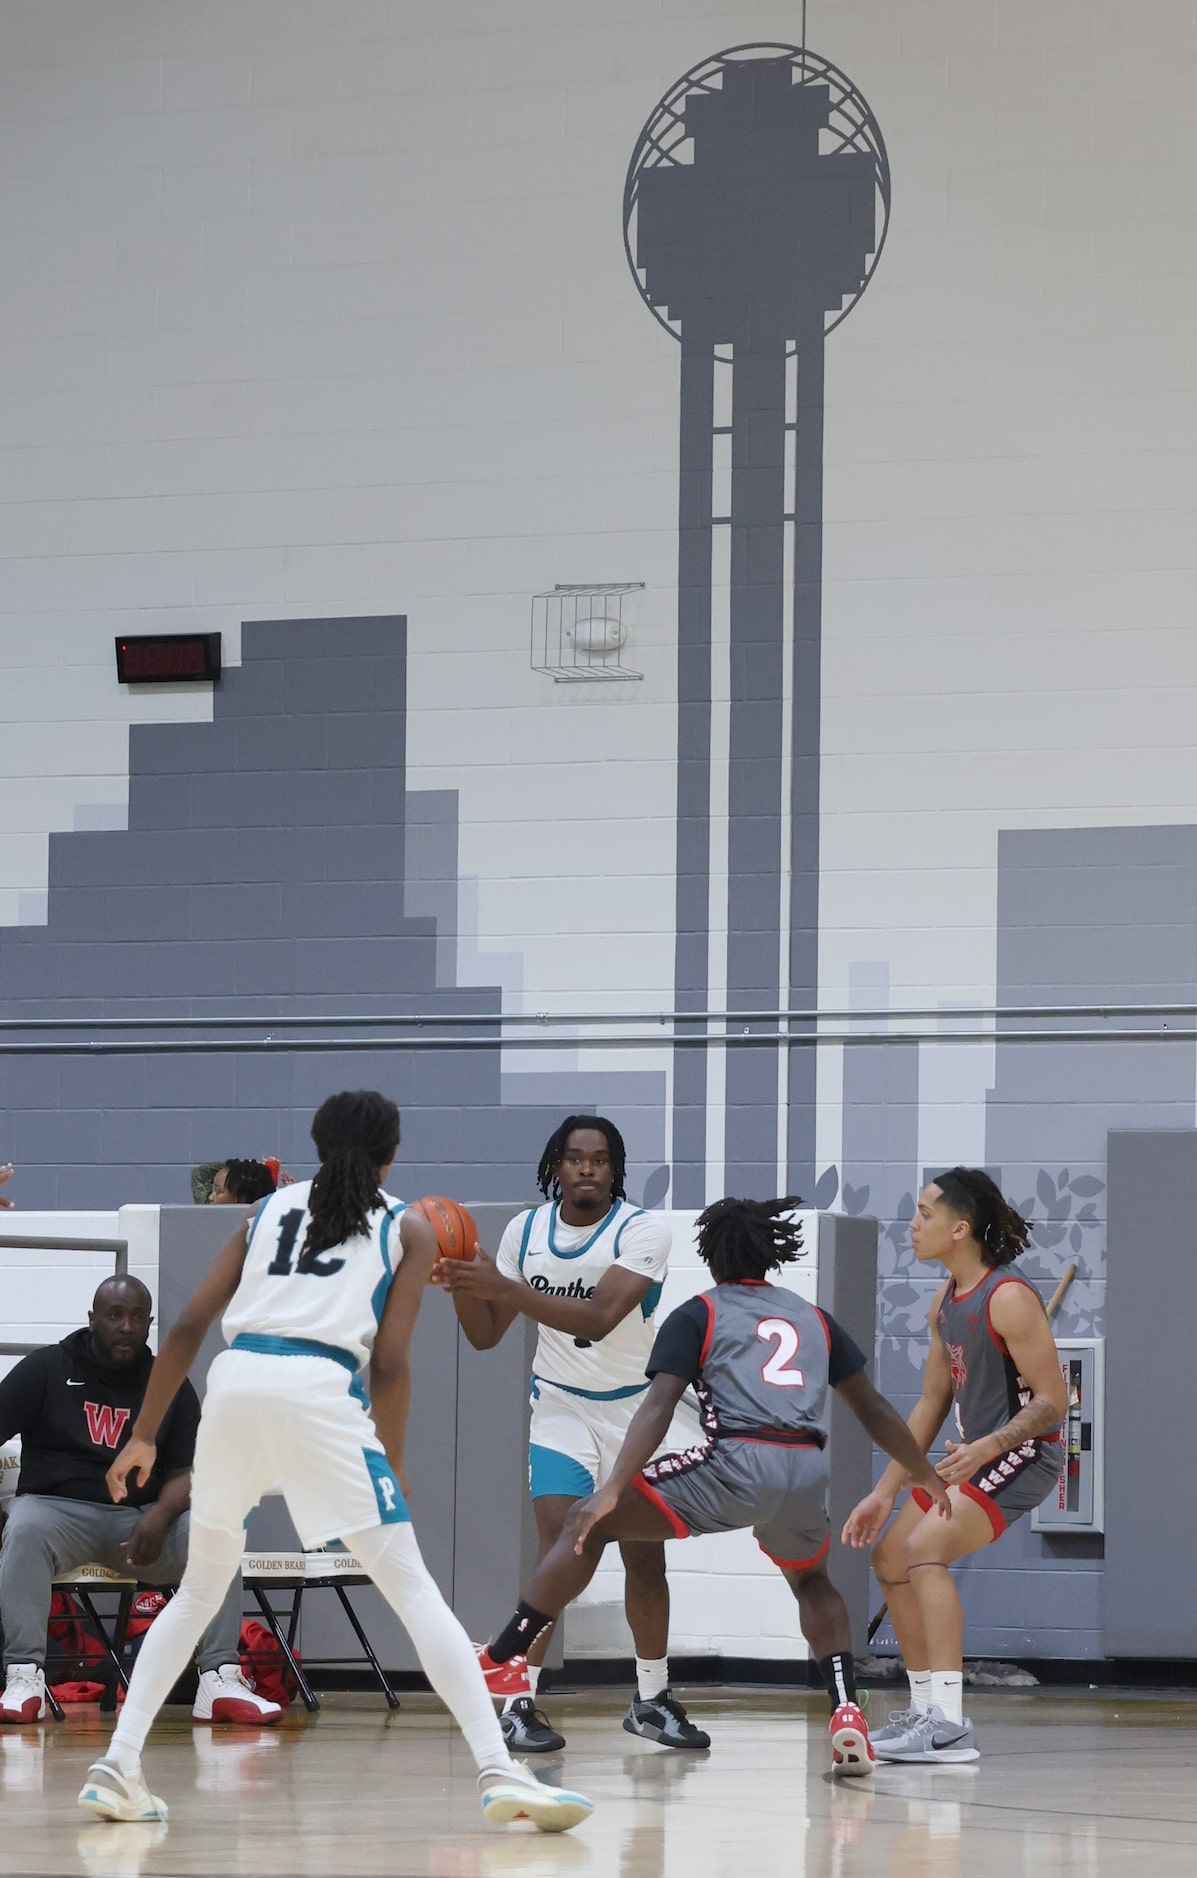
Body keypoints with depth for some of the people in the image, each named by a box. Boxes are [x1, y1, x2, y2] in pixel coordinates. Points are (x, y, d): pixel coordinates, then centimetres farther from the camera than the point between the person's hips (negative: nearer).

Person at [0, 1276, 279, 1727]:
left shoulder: (171, 1386, 10)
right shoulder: (46, 1369, 5)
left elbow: (186, 1471, 5)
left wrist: (160, 1516, -17)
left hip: (142, 1518, 2)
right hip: (59, 1505, -2)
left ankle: (220, 1678, -27)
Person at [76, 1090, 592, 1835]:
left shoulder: (271, 1208, 24)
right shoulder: (409, 1228, 15)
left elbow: (189, 1327, 16)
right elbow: (391, 1363, 4)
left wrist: (144, 1437, 20)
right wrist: (391, 1468, 15)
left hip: (235, 1381, 4)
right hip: (319, 1388, -4)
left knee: (201, 1588, 21)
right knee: (413, 1588, -1)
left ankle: (118, 1767, 13)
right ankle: (500, 1772, -12)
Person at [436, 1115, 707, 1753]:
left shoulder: (643, 1230, -18)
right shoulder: (526, 1231, -5)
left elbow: (599, 1318, -32)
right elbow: (486, 1336, 2)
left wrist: (503, 1287, -38)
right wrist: (463, 1286, -19)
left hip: (637, 1407, 0)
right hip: (562, 1405, 0)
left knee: (646, 1554, 8)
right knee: (559, 1545, -17)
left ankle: (652, 1698, 24)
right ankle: (520, 1698, -14)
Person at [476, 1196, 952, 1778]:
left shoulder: (696, 1316, 12)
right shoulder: (812, 1317, 25)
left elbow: (658, 1406, -2)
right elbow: (872, 1408, 28)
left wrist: (612, 1490, -11)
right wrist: (929, 1479, 40)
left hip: (736, 1467, -4)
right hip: (808, 1471, 4)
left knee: (586, 1524, 9)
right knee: (812, 1582, 34)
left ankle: (496, 1664, 0)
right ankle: (847, 1712, 12)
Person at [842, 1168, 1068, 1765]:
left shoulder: (1009, 1299, -20)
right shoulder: (945, 1302, 9)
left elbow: (1052, 1401, -21)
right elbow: (932, 1404, 17)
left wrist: (988, 1447, -35)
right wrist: (885, 1492, 14)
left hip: (1021, 1455, -10)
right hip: (970, 1456, 10)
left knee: (924, 1547, -26)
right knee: (890, 1558, 15)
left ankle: (950, 1726, -31)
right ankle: (924, 1709, 27)